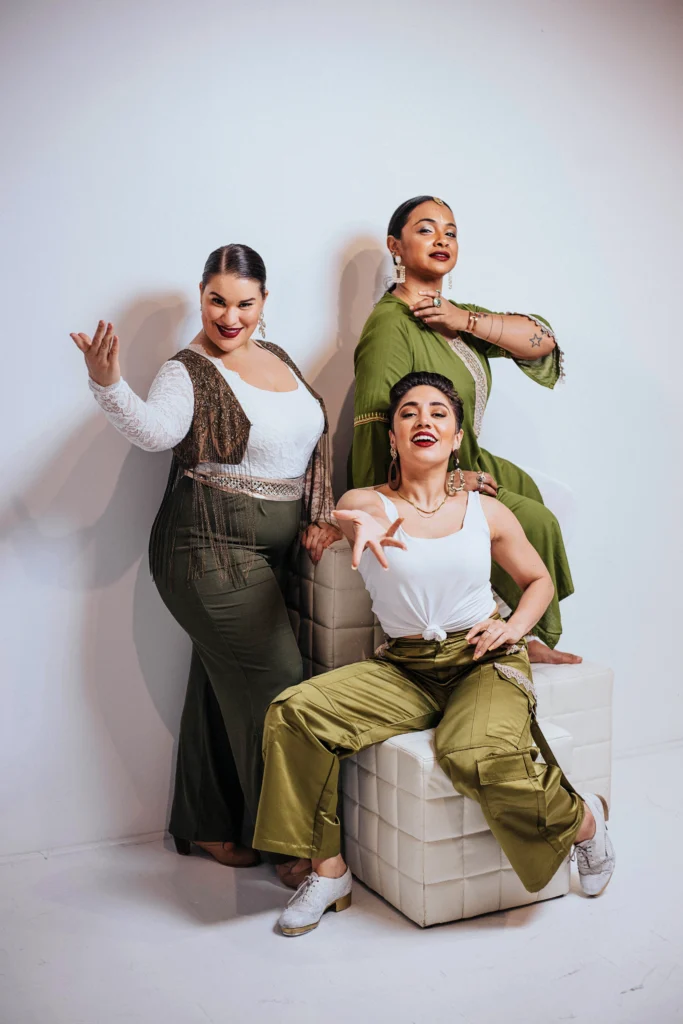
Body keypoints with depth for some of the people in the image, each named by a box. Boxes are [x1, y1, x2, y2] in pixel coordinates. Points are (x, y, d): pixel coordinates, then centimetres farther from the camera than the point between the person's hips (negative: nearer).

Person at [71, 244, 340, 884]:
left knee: (224, 682, 14)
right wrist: (107, 382, -46)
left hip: (270, 550, 7)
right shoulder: (190, 371, -9)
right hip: (210, 548, -7)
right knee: (276, 679, -9)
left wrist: (320, 514, 9)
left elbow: (312, 441, 18)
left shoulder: (276, 357, 13)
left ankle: (205, 826, 27)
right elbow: (153, 430, -29)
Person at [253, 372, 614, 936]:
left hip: (486, 663, -2)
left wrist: (514, 626, -4)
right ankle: (329, 869, -4)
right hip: (405, 668, 2)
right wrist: (361, 523, -51)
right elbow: (357, 514, -26)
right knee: (295, 711, -20)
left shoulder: (486, 511, 3)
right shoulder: (366, 503, 1)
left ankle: (584, 819, 0)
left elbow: (539, 579, 16)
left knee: (478, 756, -33)